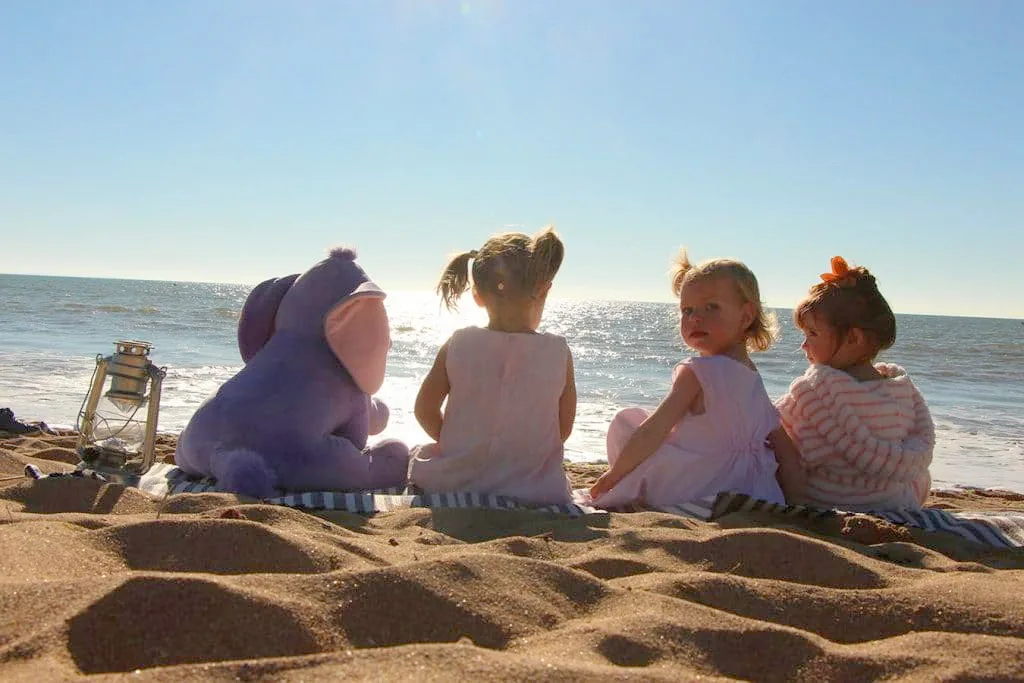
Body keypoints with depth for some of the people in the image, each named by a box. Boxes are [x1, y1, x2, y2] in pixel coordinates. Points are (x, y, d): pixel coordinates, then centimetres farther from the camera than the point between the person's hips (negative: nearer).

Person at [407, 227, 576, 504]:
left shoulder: (457, 346, -10)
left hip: (456, 479, 1)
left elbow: (425, 411, -2)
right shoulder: (559, 353, -11)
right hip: (531, 487, 0)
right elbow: (564, 430, -2)